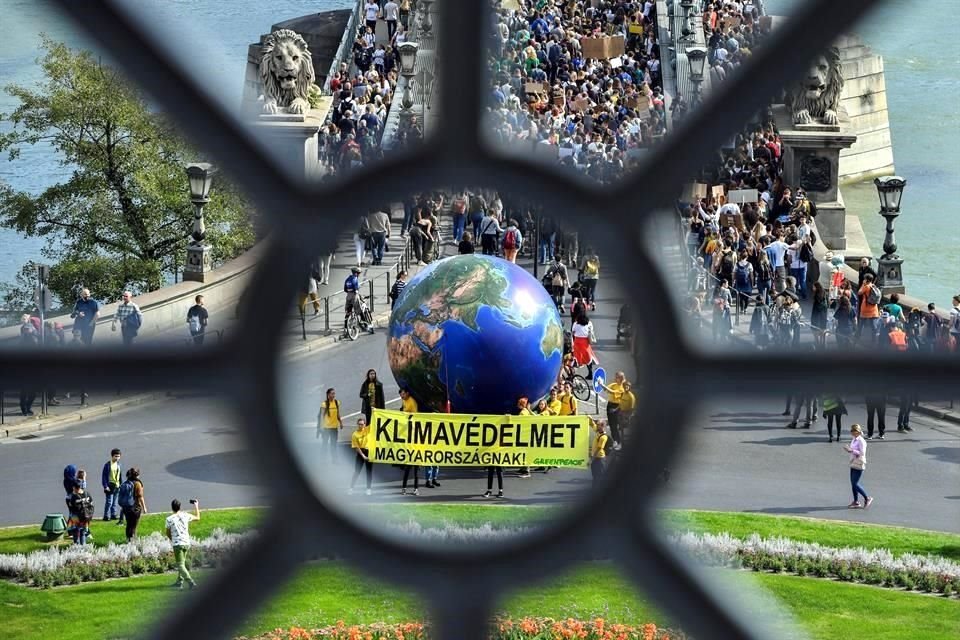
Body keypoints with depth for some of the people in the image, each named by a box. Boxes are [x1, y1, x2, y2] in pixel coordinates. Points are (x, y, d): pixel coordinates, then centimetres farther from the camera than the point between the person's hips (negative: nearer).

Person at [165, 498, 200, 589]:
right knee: (182, 563, 21)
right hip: (187, 543, 5)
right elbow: (197, 517, 19)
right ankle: (179, 582, 24)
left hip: (177, 544, -5)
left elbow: (168, 533, 5)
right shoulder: (185, 516, 1)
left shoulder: (169, 519, -8)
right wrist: (196, 506, 34)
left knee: (180, 565, -4)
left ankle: (190, 581, -19)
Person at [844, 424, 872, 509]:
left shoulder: (861, 441, -16)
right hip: (853, 464, 9)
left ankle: (867, 498, 4)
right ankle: (856, 502, 17)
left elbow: (862, 453, -21)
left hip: (859, 464, -9)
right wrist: (848, 450, 1)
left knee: (855, 483, -9)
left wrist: (851, 451, -25)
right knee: (853, 483, 10)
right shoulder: (854, 440, 11)